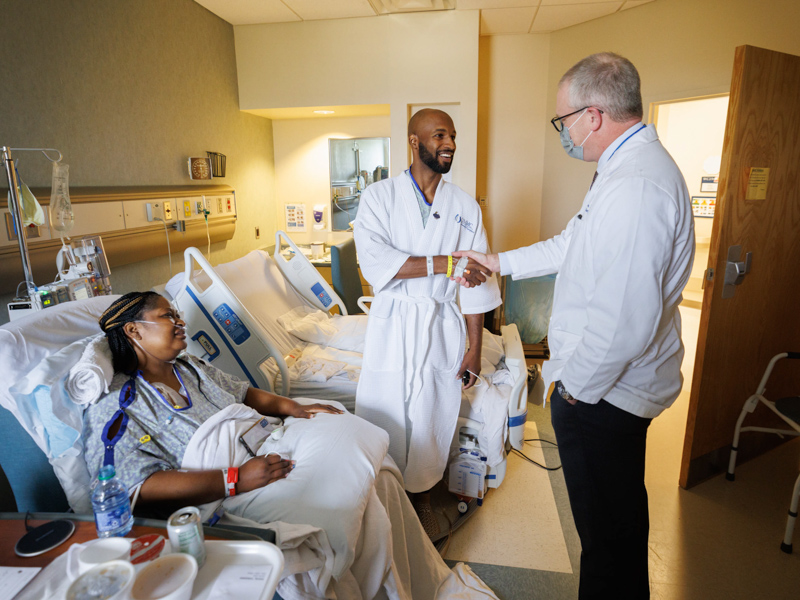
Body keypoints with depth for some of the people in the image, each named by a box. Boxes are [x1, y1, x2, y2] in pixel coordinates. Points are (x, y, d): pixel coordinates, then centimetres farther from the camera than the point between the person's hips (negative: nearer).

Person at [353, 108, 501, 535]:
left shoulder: (465, 207, 5)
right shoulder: (378, 197, -1)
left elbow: (477, 283, 3)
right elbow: (373, 260, -17)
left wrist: (474, 348, 0)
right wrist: (442, 264, -24)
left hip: (442, 329, 2)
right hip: (392, 327, -1)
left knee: (431, 422, 12)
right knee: (385, 420, 6)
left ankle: (423, 501, 37)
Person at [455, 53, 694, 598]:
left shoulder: (634, 187, -27)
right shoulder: (633, 165, 9)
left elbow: (624, 320, -31)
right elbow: (573, 244, 19)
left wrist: (576, 385, -16)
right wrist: (499, 262, 22)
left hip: (601, 392, -11)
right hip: (618, 385, 11)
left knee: (607, 529, 11)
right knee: (621, 516, 28)